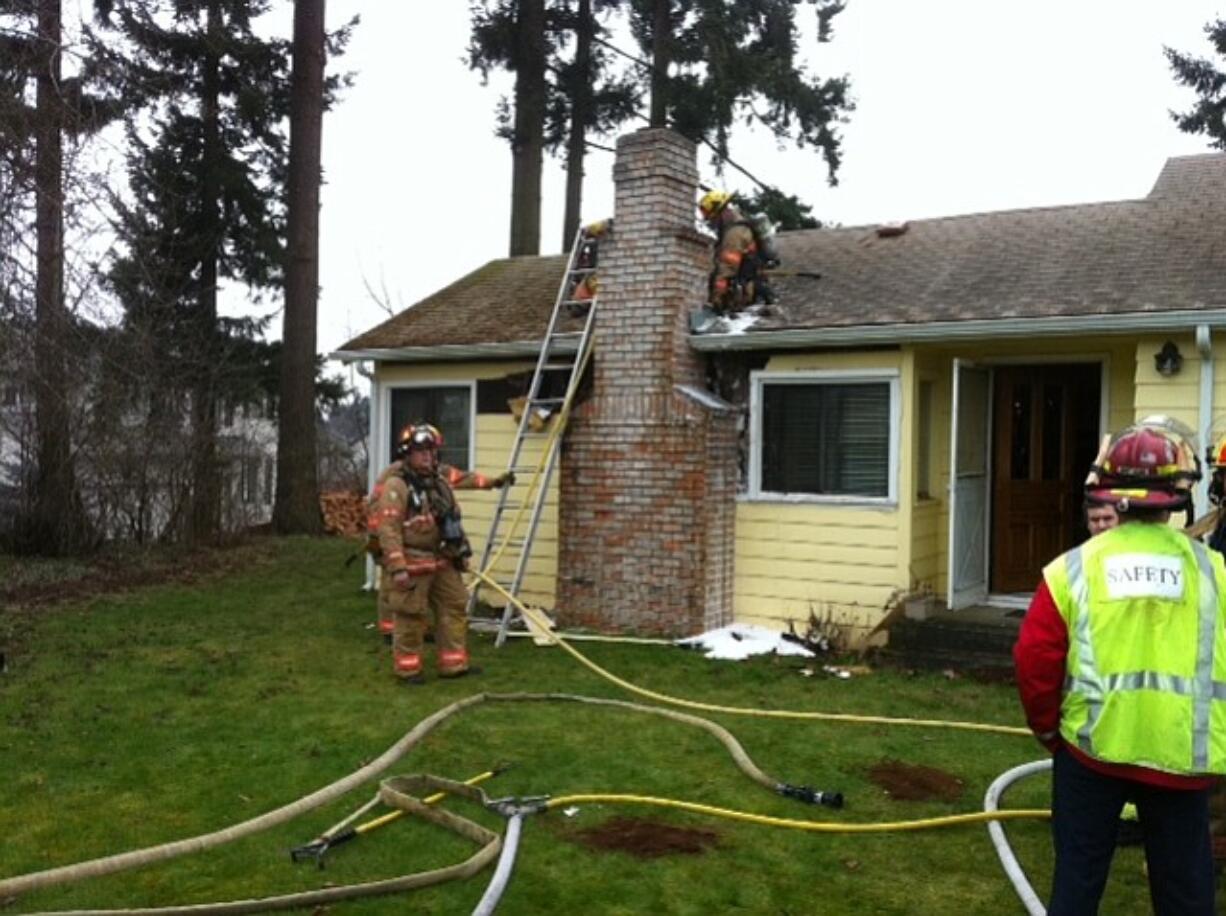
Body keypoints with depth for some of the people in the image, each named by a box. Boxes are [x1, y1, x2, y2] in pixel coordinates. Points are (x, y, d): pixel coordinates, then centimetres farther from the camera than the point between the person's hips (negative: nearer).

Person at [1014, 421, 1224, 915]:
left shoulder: (1072, 569, -7)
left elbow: (1034, 661, -6)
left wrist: (1047, 728, 11)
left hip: (1091, 748, 0)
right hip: (1183, 755, 1)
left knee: (1078, 873, 13)